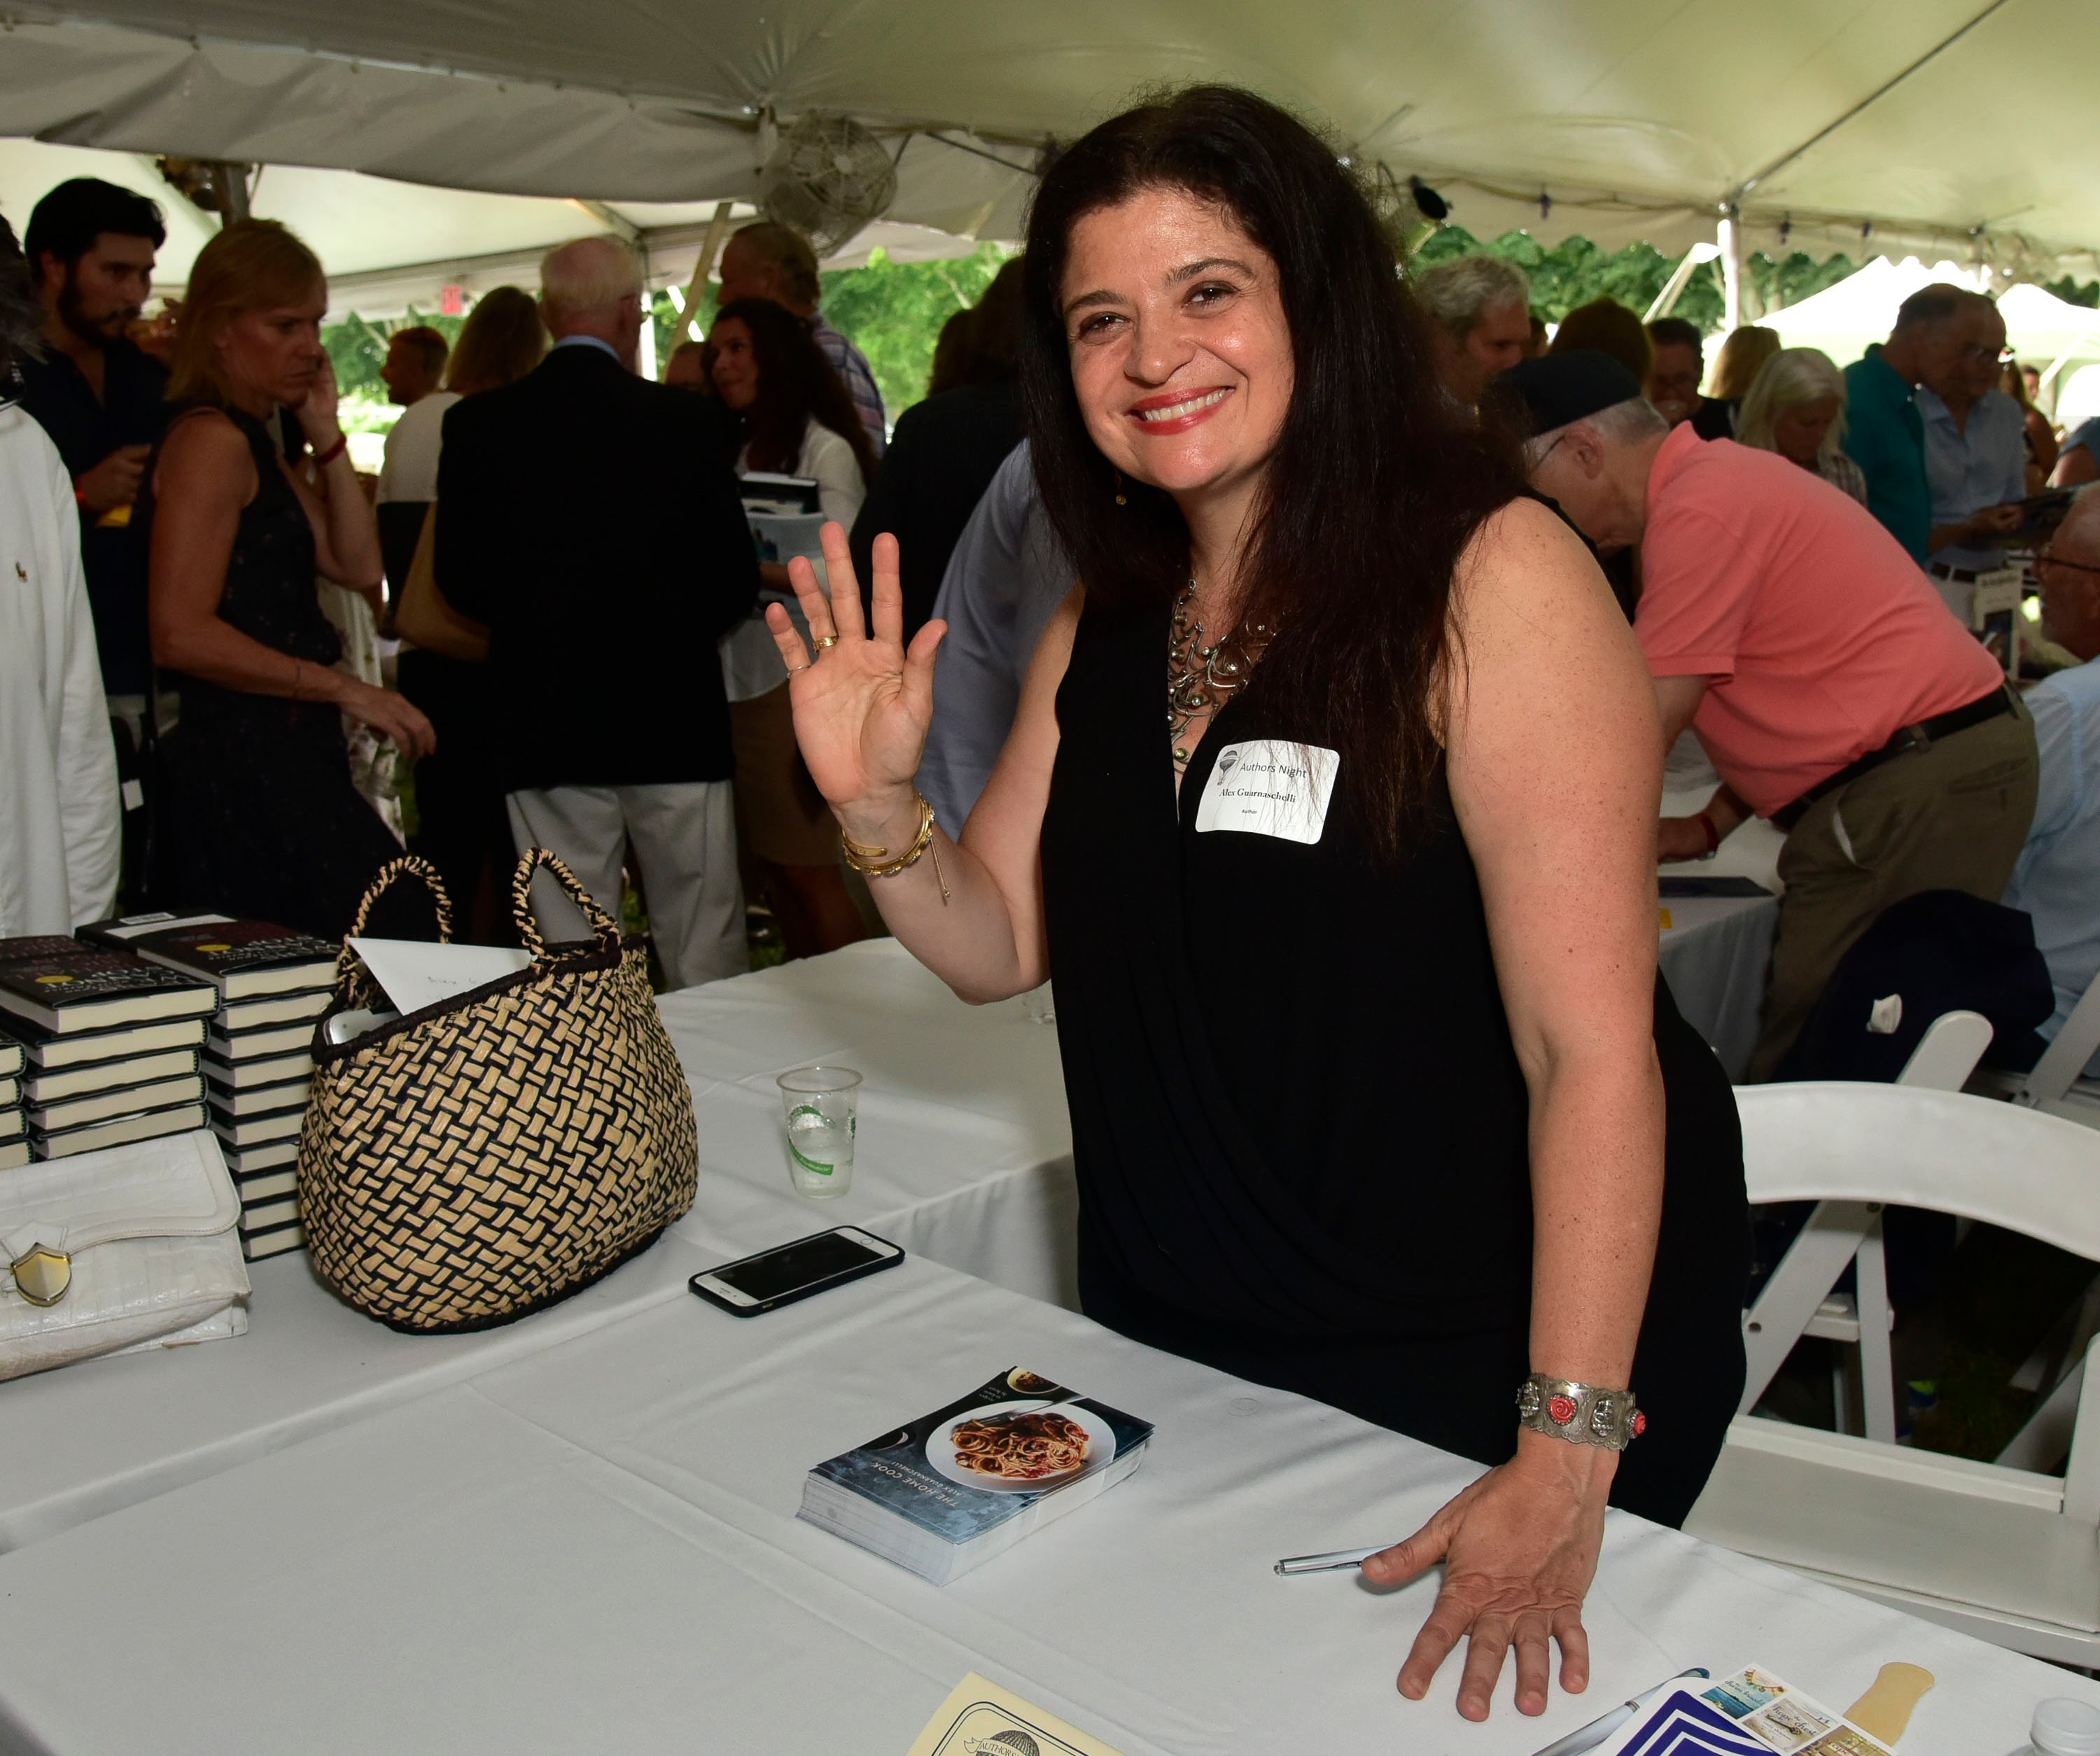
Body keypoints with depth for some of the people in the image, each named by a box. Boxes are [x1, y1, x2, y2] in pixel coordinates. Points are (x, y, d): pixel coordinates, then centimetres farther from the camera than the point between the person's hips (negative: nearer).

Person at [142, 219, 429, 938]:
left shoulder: (259, 444, 19)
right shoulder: (211, 440, -11)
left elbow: (358, 568, 13)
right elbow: (181, 634, -19)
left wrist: (327, 436, 8)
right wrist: (344, 690, -16)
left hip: (288, 759, 9)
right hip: (243, 765, -9)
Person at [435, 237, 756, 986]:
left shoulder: (477, 423, -1)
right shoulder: (688, 419, -5)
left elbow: (460, 582, 2)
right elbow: (736, 580, -3)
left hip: (545, 725, 2)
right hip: (675, 716, -1)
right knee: (705, 953, 8)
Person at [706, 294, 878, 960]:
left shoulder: (826, 451, -4)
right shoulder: (737, 453, 17)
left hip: (796, 677, -7)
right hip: (739, 675, 7)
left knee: (808, 872, -5)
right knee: (775, 870, 8)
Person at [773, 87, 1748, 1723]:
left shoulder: (1492, 575, -20)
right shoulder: (1104, 630, 2)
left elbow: (1592, 1044, -24)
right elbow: (1002, 944, 7)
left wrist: (1565, 1464, -27)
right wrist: (878, 805, -13)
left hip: (1486, 1365, -6)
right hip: (1180, 1348, 6)